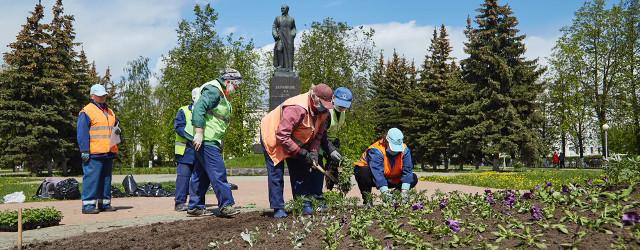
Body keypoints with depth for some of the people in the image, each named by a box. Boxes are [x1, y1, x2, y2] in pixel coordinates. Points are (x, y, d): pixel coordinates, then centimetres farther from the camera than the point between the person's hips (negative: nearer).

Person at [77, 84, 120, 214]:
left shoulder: (110, 112, 20)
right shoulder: (86, 112, -3)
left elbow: (115, 126, 28)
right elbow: (82, 133, -9)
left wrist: (117, 130, 3)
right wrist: (85, 151, -15)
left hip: (108, 153, 8)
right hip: (94, 153, -8)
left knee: (106, 179, 11)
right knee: (92, 179, -8)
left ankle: (105, 203, 18)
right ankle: (88, 204, -3)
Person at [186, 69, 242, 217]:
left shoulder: (222, 96, 21)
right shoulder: (213, 90, -12)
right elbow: (198, 109, -23)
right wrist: (199, 133, -28)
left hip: (210, 141, 11)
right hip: (206, 140, -11)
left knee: (201, 174, 13)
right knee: (218, 173, -9)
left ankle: (195, 207, 19)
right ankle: (226, 205, -5)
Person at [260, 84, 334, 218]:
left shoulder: (323, 111, -14)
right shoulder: (296, 109, -39)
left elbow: (318, 134, -2)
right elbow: (281, 136, -38)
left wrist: (314, 152, -18)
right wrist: (302, 153, -32)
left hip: (294, 140, 7)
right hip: (272, 136, -7)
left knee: (300, 172, 4)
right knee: (276, 174, -5)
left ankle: (304, 204, 11)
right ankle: (278, 208, 2)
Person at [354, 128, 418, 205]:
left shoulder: (404, 149, -16)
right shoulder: (376, 151, -31)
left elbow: (407, 170, -21)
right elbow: (377, 173, -40)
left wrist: (404, 190, -32)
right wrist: (385, 191, -49)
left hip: (391, 179, 5)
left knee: (413, 178, -12)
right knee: (364, 174, -37)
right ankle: (367, 200, -15)